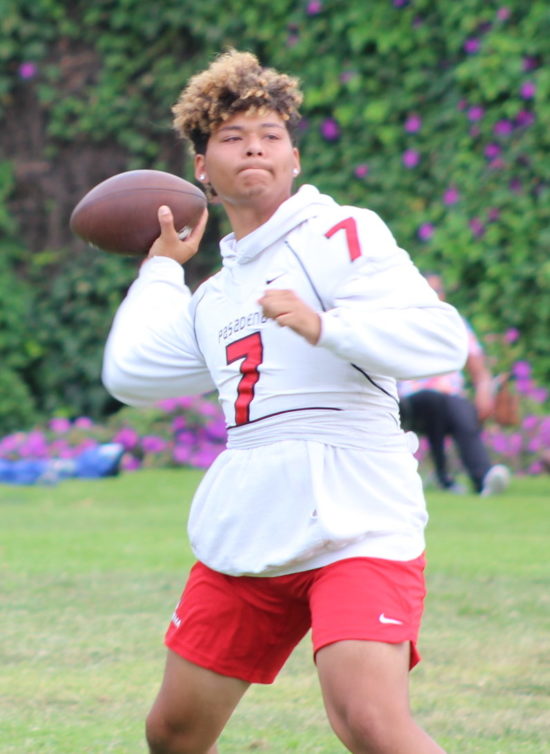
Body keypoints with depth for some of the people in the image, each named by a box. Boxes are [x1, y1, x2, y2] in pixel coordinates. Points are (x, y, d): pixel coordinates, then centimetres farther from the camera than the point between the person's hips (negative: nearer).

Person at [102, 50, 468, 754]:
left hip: (356, 526, -7)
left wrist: (323, 325, -28)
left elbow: (441, 339, -14)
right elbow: (130, 372, 17)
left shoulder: (341, 234, -3)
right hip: (244, 535, 7)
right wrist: (162, 265, 26)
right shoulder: (217, 293, 21)